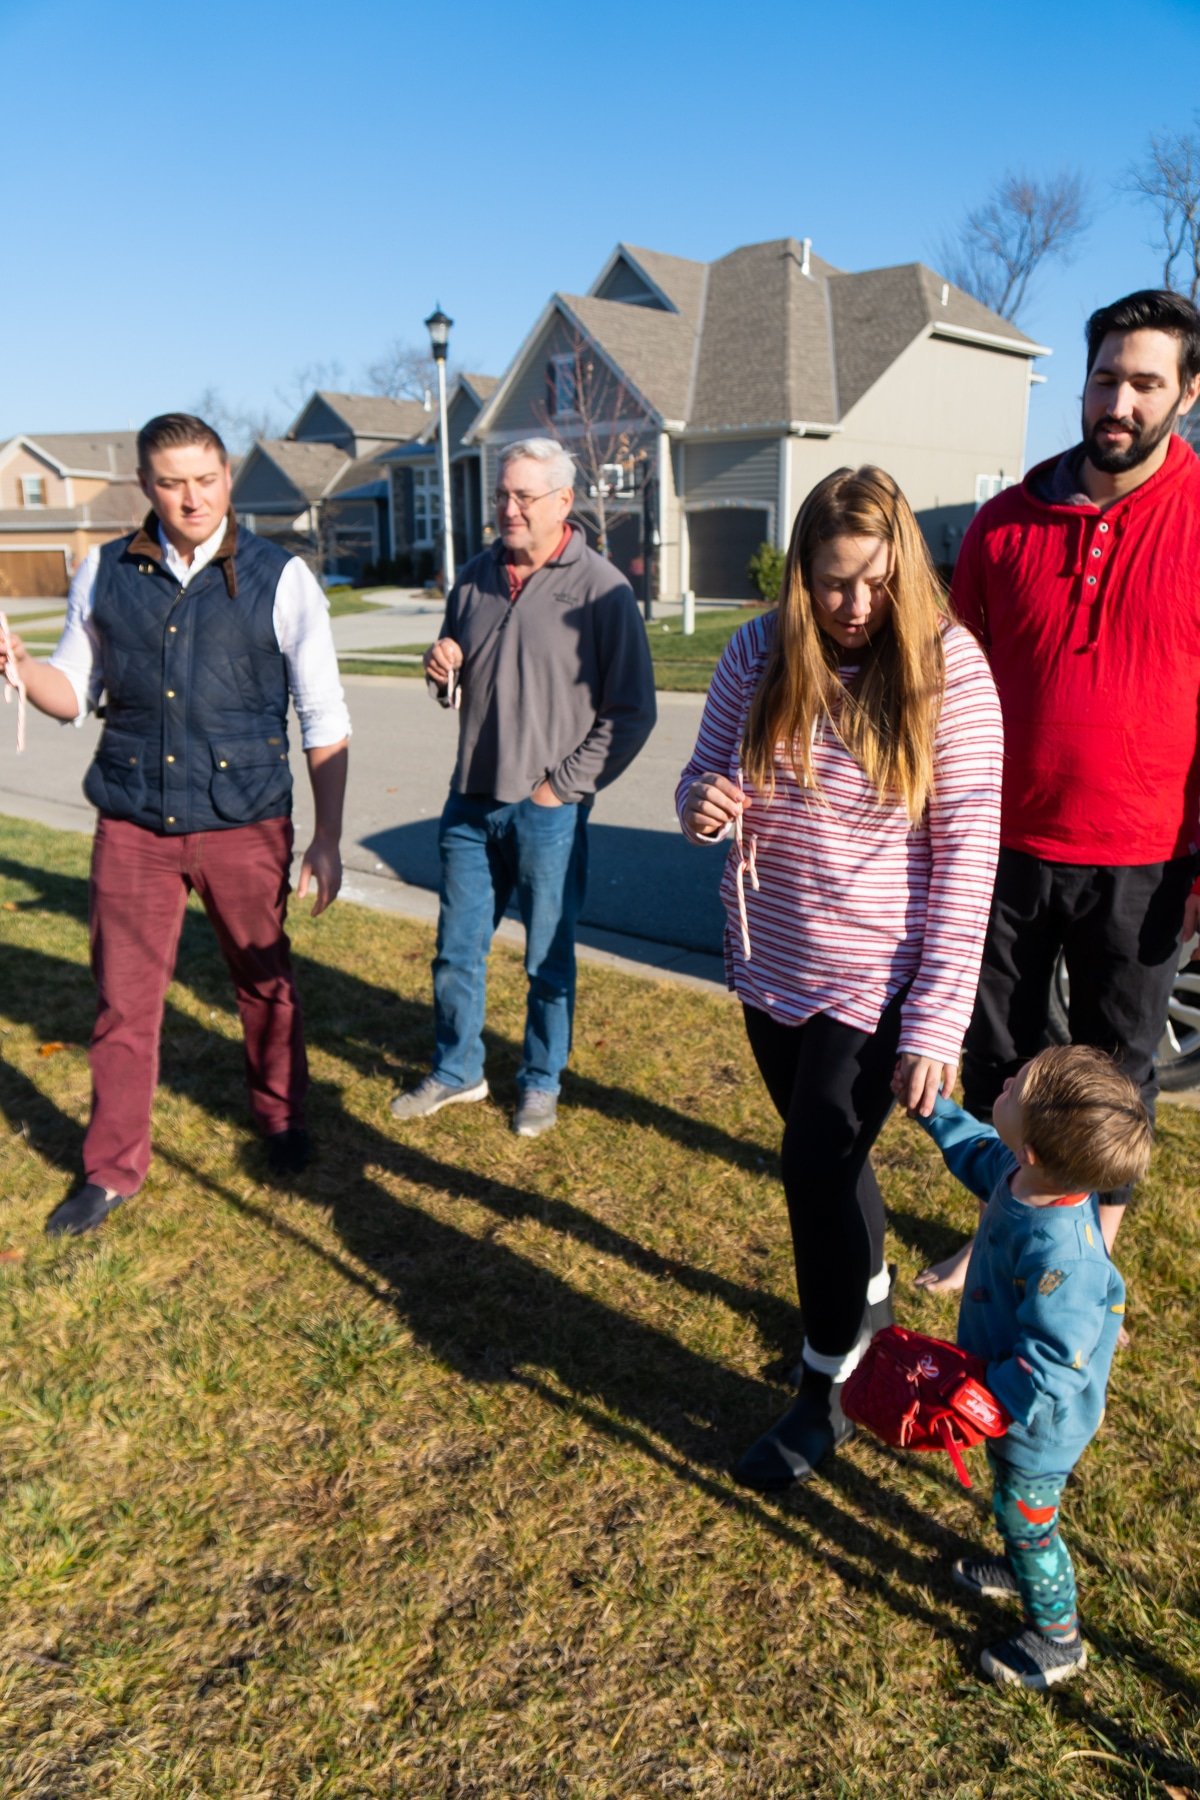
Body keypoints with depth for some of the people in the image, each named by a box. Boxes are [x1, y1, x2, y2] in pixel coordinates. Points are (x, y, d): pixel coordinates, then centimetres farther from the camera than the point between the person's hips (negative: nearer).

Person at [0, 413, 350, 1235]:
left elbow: (325, 722, -3)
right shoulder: (105, 574, 2)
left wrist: (328, 839, -6)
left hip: (244, 827, -2)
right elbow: (73, 692, 10)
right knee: (124, 1002, 7)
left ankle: (283, 1120, 39)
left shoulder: (281, 579, -6)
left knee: (266, 984, 14)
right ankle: (112, 1169, 24)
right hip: (133, 827, 2)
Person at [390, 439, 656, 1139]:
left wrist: (563, 784, -11)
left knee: (549, 961, 9)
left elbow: (633, 712, -9)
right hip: (471, 800, 5)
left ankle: (542, 1083, 27)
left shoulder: (600, 588, -9)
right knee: (457, 950, 14)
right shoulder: (476, 578, 9)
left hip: (548, 811, -5)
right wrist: (444, 672, -1)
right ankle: (456, 1071, 32)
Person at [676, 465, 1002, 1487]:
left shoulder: (948, 667, -15)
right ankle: (870, 1298, 51)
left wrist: (939, 1020, -20)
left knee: (818, 1161, -3)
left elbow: (968, 851, -16)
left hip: (879, 975, -4)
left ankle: (825, 1395, 22)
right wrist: (701, 804, -20)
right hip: (772, 961, 4)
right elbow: (709, 775, 7)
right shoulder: (758, 655, -5)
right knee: (825, 1150, 20)